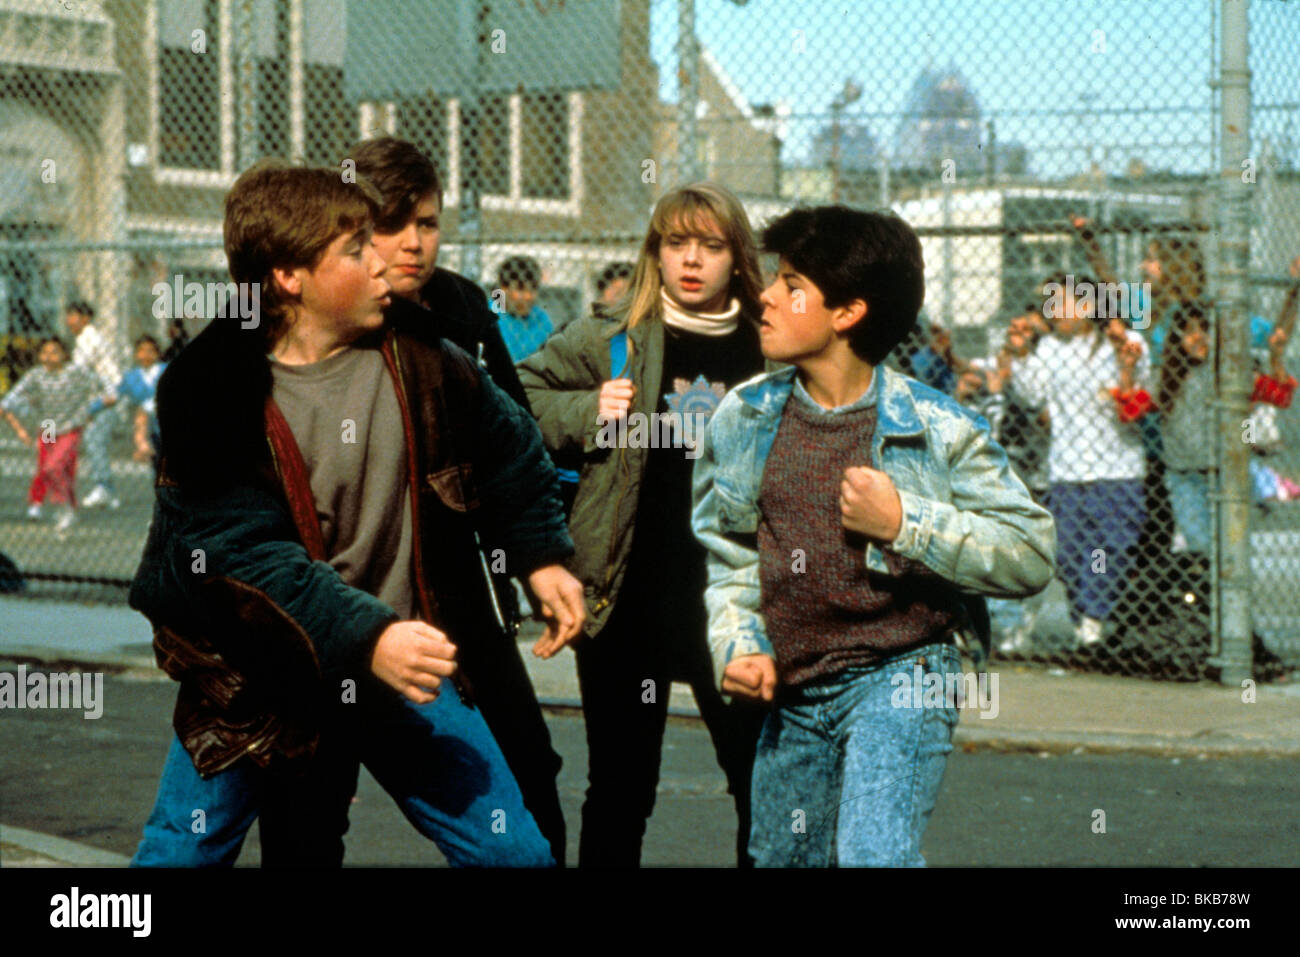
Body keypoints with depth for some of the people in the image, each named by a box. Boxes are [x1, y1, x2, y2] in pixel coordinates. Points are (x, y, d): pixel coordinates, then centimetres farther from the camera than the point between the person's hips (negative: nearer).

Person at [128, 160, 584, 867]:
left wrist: (542, 558, 12)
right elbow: (243, 550, -23)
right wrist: (367, 636, -31)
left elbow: (508, 447, 16)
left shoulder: (417, 357, -3)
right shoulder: (208, 388, -15)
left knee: (513, 849, 1)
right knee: (179, 851, 0)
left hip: (401, 654, 3)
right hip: (255, 676, -3)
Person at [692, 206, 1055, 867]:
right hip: (791, 694, 5)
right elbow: (728, 552, 16)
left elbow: (1032, 554, -11)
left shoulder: (933, 429, -10)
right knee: (783, 858, 17)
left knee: (873, 851, -24)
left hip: (901, 672, -5)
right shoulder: (746, 419, 3)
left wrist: (904, 522, -19)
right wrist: (736, 643, 0)